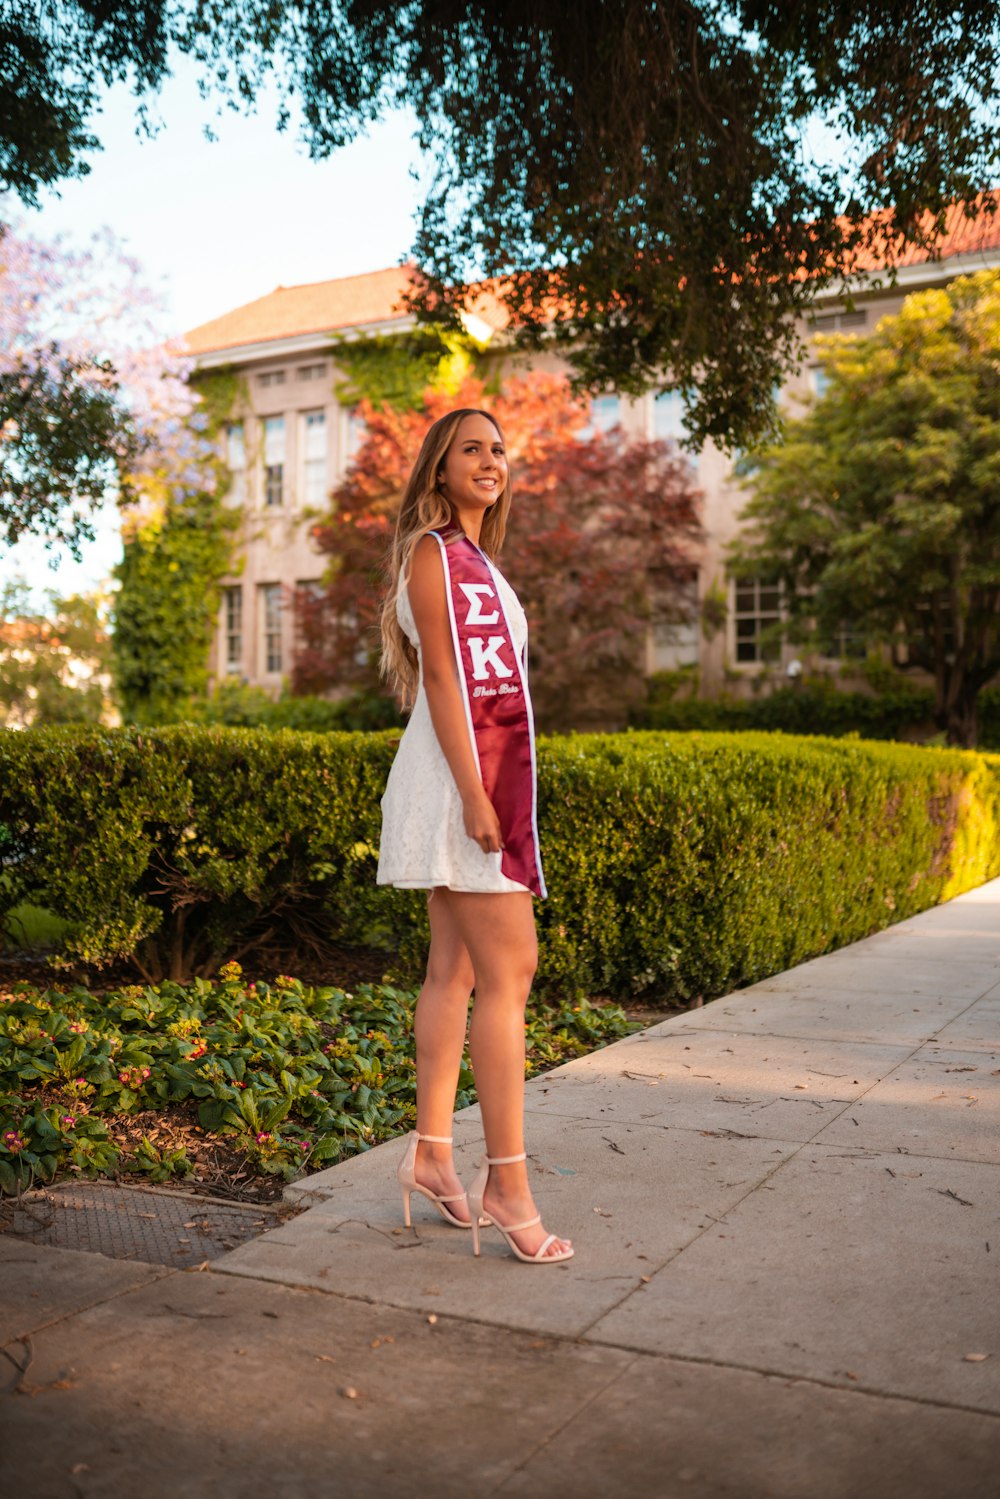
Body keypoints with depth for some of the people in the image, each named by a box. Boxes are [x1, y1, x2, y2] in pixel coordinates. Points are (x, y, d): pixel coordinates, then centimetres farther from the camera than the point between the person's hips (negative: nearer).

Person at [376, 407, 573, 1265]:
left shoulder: (478, 560, 22)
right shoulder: (431, 551, -5)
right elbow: (441, 677, -14)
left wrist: (494, 794, 16)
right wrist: (475, 795, -21)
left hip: (491, 772, 9)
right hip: (461, 774, -9)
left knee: (456, 969, 10)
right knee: (508, 971, -10)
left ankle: (432, 1151, 18)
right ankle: (508, 1181, -5)